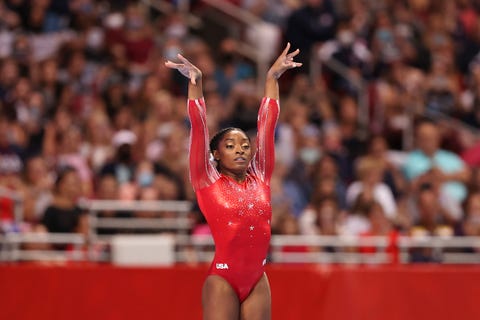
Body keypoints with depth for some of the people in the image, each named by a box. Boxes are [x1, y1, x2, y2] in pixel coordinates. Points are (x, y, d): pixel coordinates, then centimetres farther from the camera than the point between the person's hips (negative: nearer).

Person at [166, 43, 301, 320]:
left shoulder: (260, 177, 9)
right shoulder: (207, 180, 0)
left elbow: (267, 122, 11)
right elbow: (199, 126, -6)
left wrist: (273, 78, 13)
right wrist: (195, 83, -13)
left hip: (258, 281, 5)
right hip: (223, 279, -4)